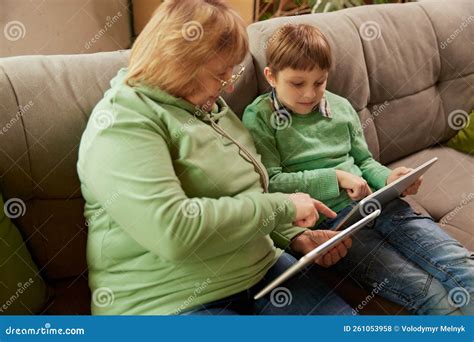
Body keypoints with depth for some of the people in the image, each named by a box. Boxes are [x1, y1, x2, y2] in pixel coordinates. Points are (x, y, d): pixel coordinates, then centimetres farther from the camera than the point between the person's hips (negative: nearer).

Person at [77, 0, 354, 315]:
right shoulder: (121, 123, -16)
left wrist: (297, 236, 6)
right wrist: (280, 206, -19)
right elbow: (172, 230, -28)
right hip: (172, 301, -7)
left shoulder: (211, 107, 12)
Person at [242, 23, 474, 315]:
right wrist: (335, 177, -11)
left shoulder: (340, 106, 13)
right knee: (431, 295, -20)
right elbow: (271, 183, -8)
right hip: (324, 221, -5)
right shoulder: (259, 118, -1)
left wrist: (388, 178, -1)